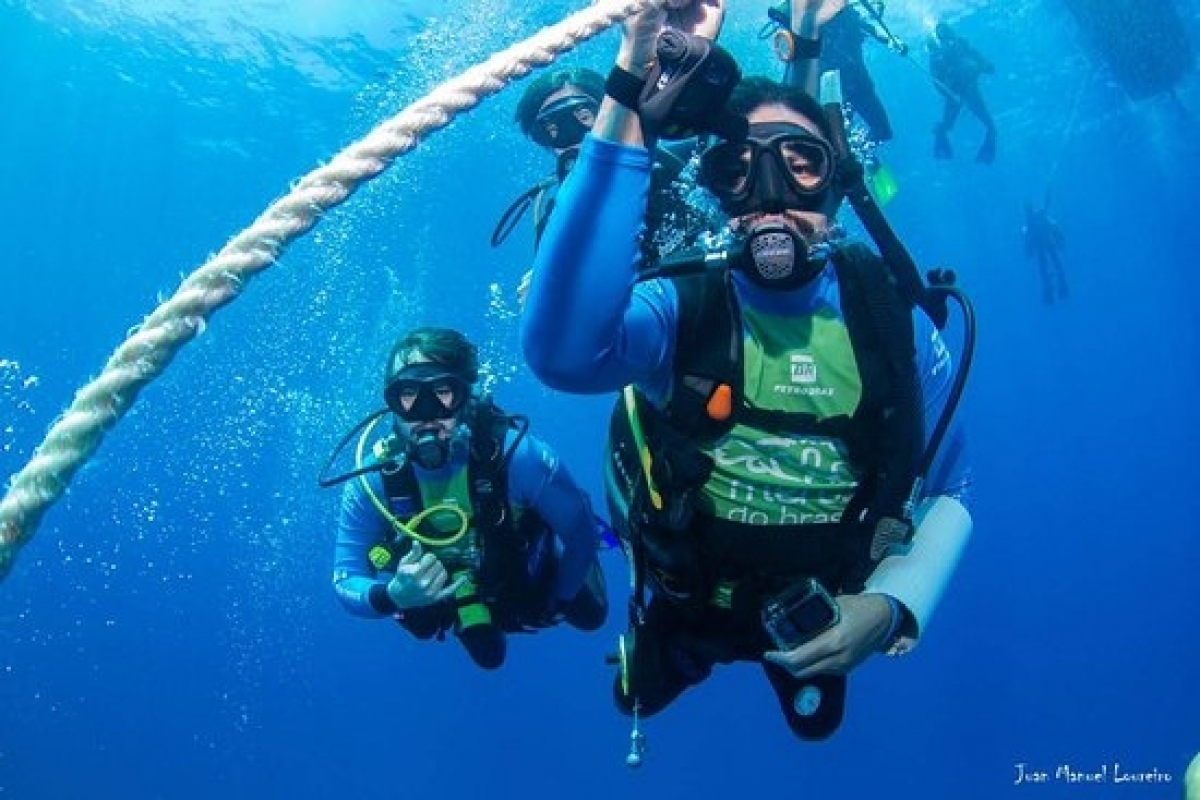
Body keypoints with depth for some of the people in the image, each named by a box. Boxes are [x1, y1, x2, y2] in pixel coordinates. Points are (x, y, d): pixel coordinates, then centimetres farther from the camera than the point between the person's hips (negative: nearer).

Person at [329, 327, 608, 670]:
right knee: (488, 654, 35)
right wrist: (392, 596, -47)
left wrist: (559, 596, -13)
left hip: (535, 586, -1)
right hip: (451, 605, 2)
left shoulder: (515, 455, -41)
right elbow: (345, 583, -26)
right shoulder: (371, 480, -32)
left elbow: (581, 529, -27)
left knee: (589, 616, 29)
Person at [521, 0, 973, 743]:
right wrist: (631, 100, -58)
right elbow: (561, 351, -53)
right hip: (688, 605, -1)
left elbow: (948, 494, -9)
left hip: (823, 618, 2)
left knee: (817, 717, 32)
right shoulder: (678, 308, -29)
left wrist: (892, 607, -27)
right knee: (639, 701, 28)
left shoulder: (896, 321, -20)